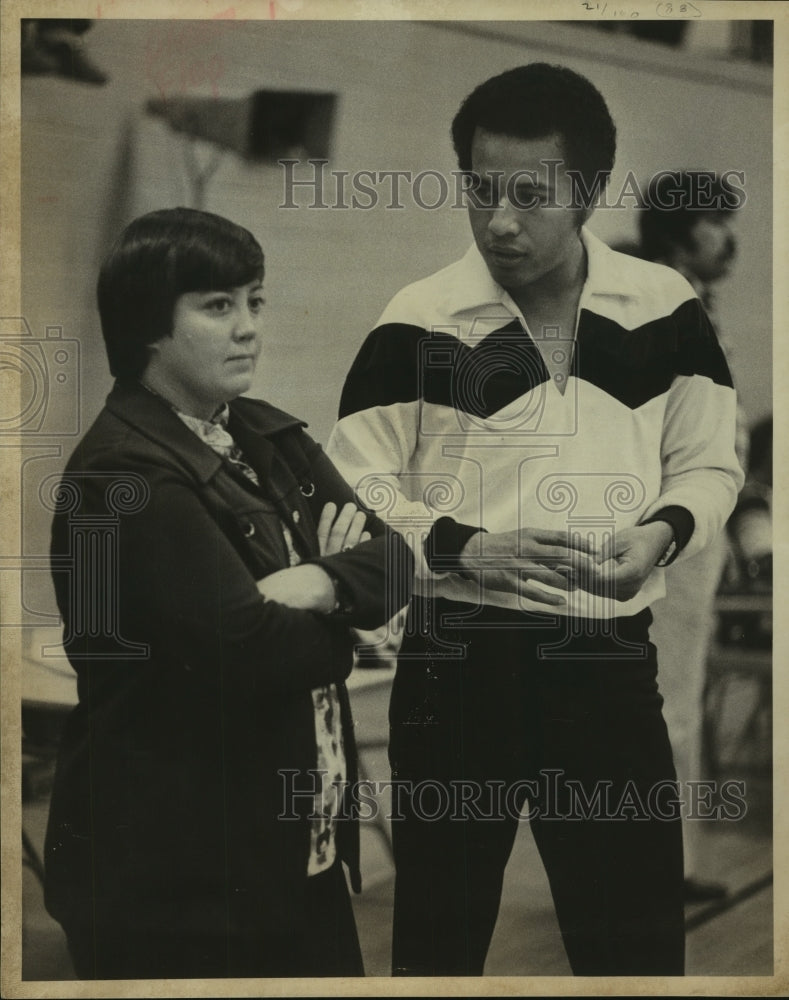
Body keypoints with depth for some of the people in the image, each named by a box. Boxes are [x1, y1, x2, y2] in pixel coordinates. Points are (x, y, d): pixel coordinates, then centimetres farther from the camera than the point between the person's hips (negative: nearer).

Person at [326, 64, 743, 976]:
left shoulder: (665, 309, 0)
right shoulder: (418, 321, -6)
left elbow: (708, 464, 8)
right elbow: (351, 486, -4)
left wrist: (660, 533, -13)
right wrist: (463, 548, -19)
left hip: (610, 659, 2)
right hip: (456, 657, -1)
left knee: (638, 940, 10)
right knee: (439, 932, 13)